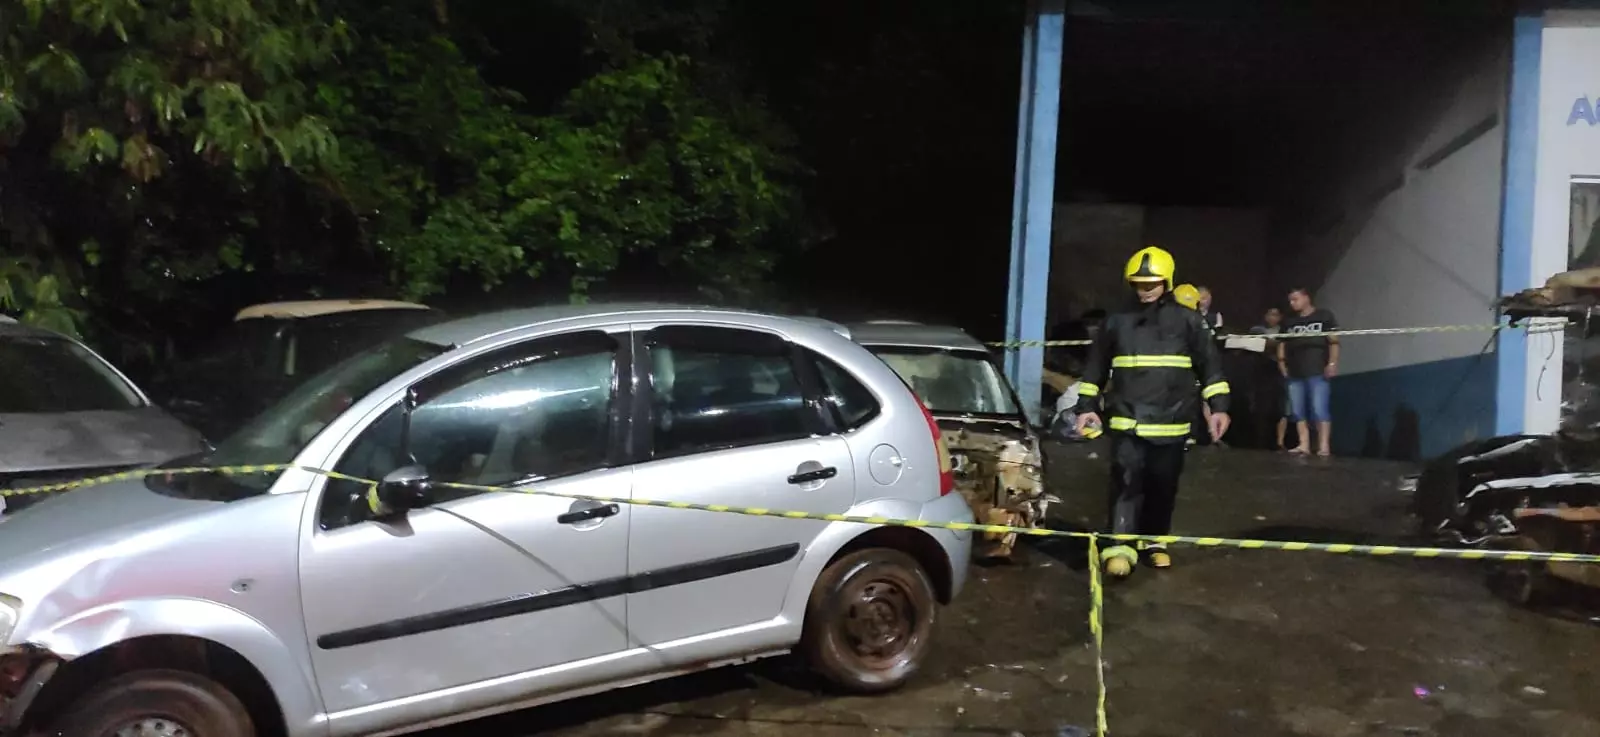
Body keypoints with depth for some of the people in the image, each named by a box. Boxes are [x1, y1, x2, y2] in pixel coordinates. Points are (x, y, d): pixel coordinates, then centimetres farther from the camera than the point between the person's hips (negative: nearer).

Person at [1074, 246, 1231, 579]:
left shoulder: (1187, 320, 3)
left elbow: (1210, 363, 5)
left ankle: (1154, 541, 25)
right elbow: (1096, 366, 12)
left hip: (1171, 422, 1)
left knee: (1163, 486, 10)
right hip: (1127, 420, -1)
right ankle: (1120, 546, -10)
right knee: (1127, 483, -9)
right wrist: (1087, 405, 9)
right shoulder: (1118, 321, 5)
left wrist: (1218, 406, 0)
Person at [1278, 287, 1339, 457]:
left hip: (1318, 371, -6)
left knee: (1319, 409, -12)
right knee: (1297, 411, 3)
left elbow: (1334, 341, -1)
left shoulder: (1324, 316, 4)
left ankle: (1324, 446, -13)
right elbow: (1282, 343, 20)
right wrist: (1281, 361, 6)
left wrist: (1332, 362, -10)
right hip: (1295, 372, 6)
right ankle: (1304, 445, 6)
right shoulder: (1289, 321, 18)